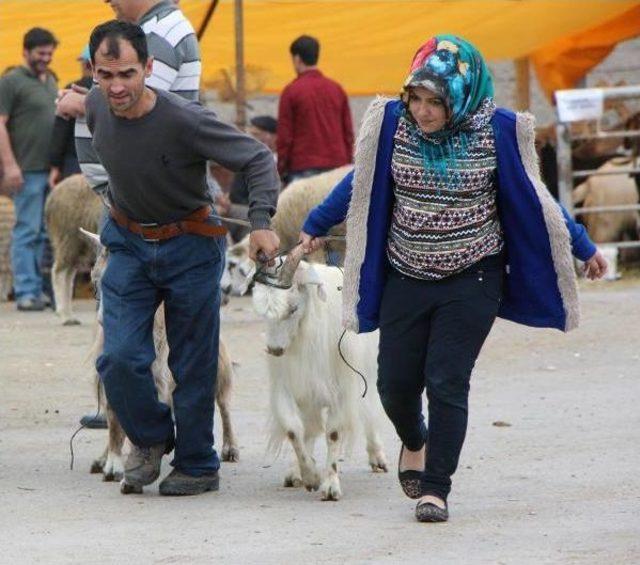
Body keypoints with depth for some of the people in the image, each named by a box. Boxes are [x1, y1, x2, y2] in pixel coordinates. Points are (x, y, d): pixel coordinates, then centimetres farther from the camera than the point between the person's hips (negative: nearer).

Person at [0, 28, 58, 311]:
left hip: (51, 169, 7)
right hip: (28, 170, -7)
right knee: (27, 232, -6)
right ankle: (26, 292, -4)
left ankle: (42, 289, 13)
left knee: (46, 233, 8)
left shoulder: (50, 81, 17)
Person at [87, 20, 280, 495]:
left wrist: (261, 221, -29)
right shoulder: (97, 108, -12)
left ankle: (198, 466, 21)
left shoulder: (185, 121, -27)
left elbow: (258, 159, -19)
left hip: (190, 246, -4)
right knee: (120, 358, -8)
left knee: (193, 366, 5)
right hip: (128, 243, 4)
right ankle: (151, 438, 18)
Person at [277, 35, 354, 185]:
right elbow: (348, 133, 12)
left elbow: (284, 136, -3)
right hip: (336, 166, 4)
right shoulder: (337, 89, 10)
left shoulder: (291, 91, -3)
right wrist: (347, 165, 17)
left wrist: (282, 170, 3)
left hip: (303, 168, -4)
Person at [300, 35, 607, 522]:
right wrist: (315, 227, 20)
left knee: (447, 383, -9)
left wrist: (583, 247, 9)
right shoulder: (393, 123, -6)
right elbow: (360, 184, 11)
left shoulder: (496, 131, -10)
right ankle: (415, 442, 38)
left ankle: (436, 489, 0)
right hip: (405, 280, 3)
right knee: (396, 383, 5)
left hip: (472, 282, -3)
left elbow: (532, 198, 3)